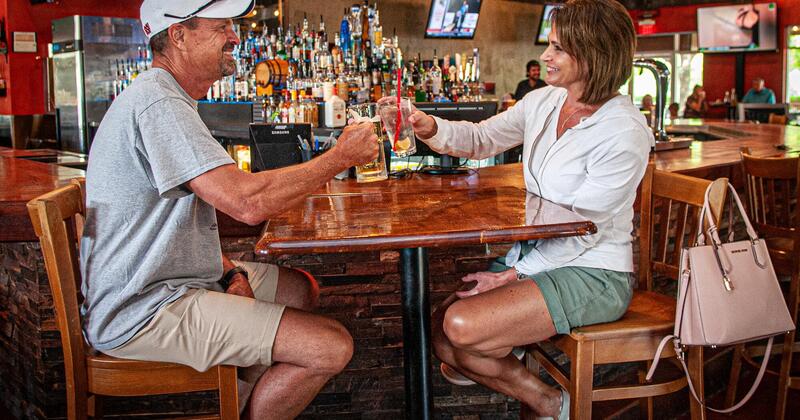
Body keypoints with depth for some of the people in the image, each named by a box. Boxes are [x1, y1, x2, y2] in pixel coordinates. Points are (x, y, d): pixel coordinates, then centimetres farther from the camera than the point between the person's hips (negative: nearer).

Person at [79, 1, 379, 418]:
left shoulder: (166, 98, 15)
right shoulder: (157, 103, -20)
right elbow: (249, 202, -30)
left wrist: (228, 269, 2)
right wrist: (341, 156, -17)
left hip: (169, 280, 11)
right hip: (142, 313, -11)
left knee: (301, 289, 22)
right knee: (331, 346, -17)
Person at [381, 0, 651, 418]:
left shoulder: (625, 133, -20)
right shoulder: (542, 102, 2)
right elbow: (482, 139, 12)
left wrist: (513, 275, -16)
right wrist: (430, 127, -8)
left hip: (591, 273, -7)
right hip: (534, 254, 8)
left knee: (462, 326, -24)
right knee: (440, 335, -3)